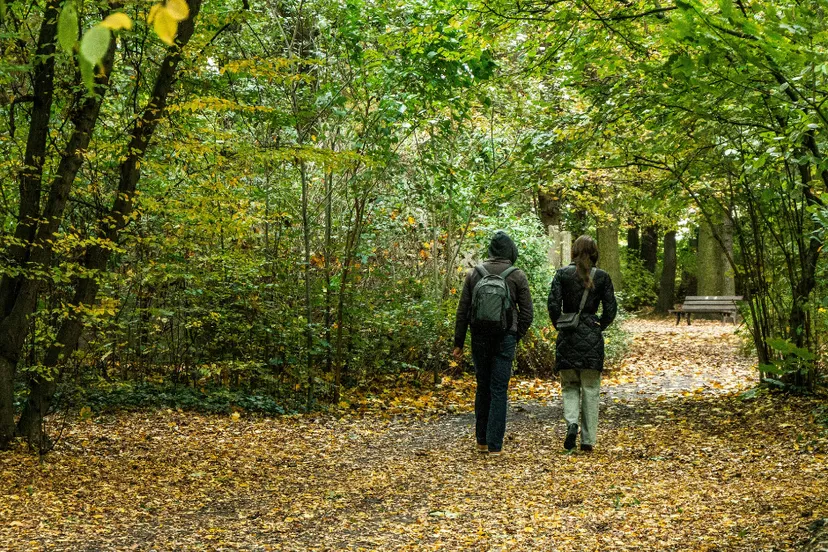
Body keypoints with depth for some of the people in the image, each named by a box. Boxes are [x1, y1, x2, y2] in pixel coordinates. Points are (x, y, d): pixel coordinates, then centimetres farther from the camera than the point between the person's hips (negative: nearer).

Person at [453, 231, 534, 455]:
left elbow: (462, 311, 3)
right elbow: (527, 314, -2)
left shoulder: (474, 273, 3)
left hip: (479, 338, 2)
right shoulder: (517, 276, -2)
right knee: (499, 391, 1)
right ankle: (494, 444, -2)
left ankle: (482, 441, 19)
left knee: (483, 388, 15)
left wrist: (458, 343, 7)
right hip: (504, 339, -2)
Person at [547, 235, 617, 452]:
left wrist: (559, 326, 7)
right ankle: (588, 440, 9)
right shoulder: (602, 277, 0)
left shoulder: (562, 274, -2)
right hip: (592, 338, 0)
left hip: (568, 337, 0)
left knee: (569, 386, 13)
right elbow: (611, 309, -1)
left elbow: (553, 304, -8)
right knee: (590, 389, 8)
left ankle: (572, 422, -14)